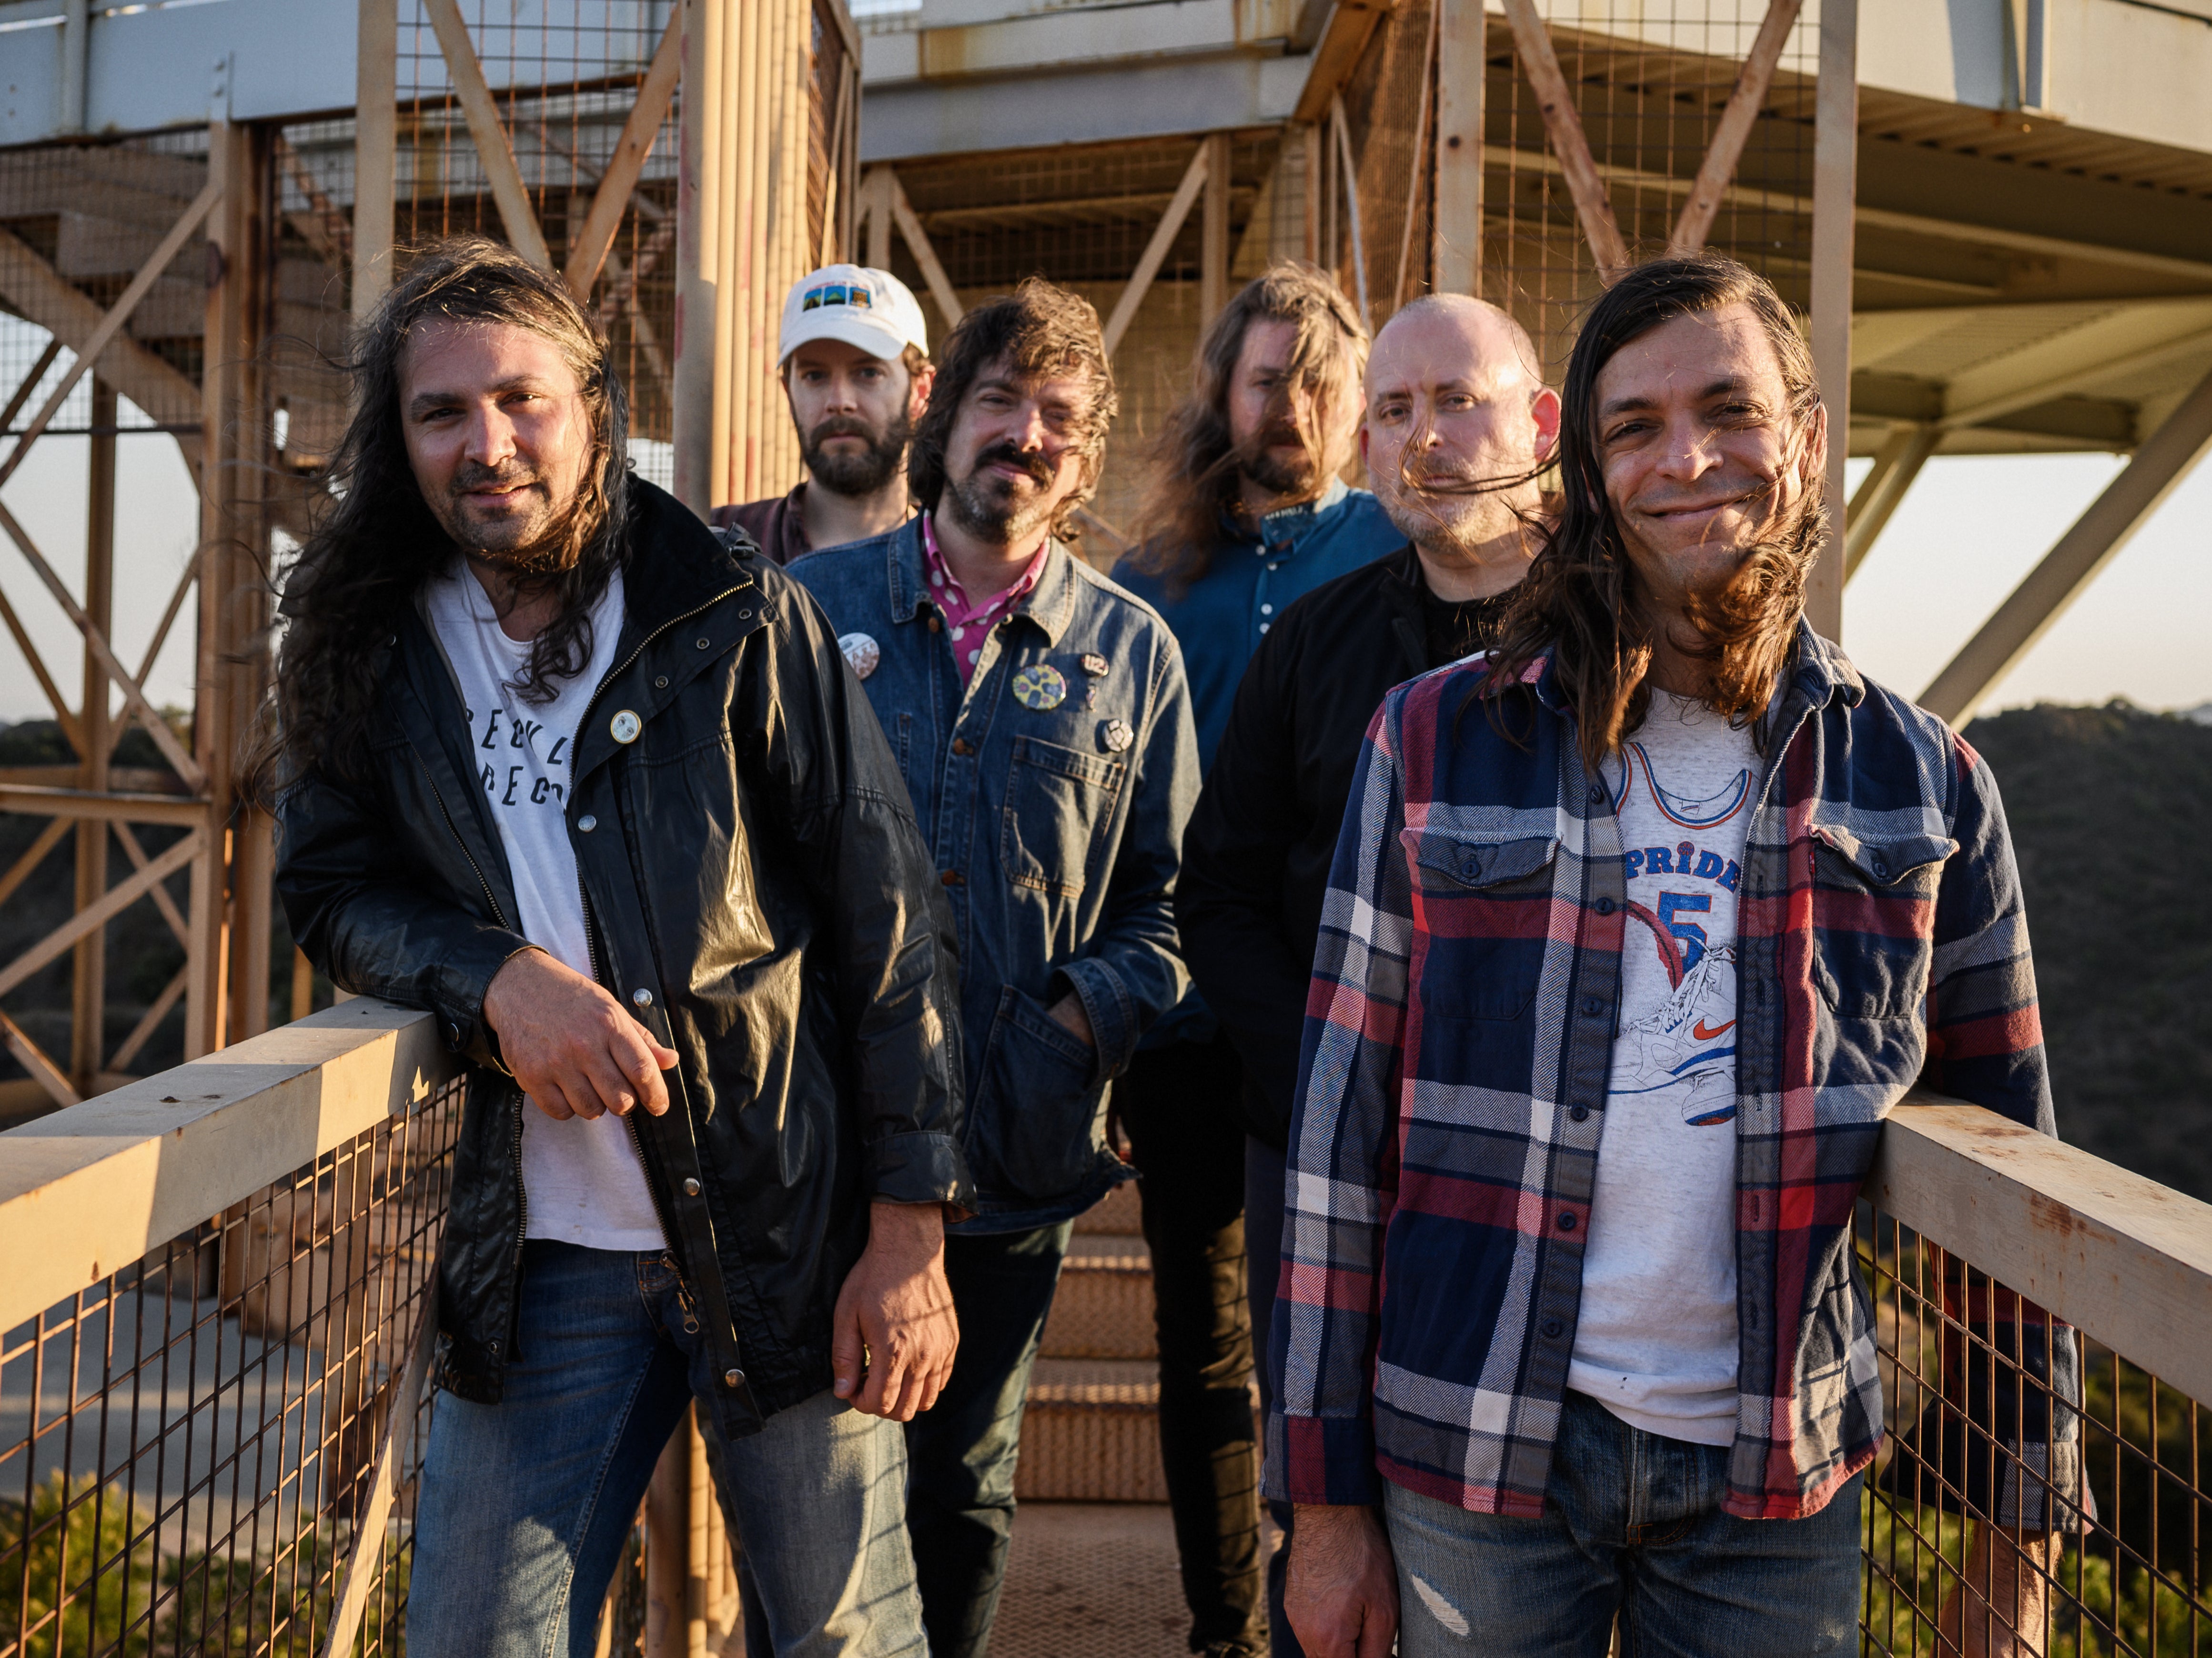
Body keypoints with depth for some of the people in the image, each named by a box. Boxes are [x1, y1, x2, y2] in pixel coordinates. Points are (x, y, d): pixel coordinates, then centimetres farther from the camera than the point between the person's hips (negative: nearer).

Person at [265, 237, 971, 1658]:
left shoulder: (742, 621, -6)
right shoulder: (375, 651, 4)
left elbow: (887, 921, -6)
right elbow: (332, 892, 7)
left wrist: (910, 1224, -10)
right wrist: (501, 977, -15)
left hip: (783, 1228, -2)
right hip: (535, 1261, 3)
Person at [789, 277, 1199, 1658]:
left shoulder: (1130, 651, 4)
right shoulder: (810, 605, 4)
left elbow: (1165, 902, 5)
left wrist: (1081, 1017, -10)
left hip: (1015, 1159, 0)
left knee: (964, 1492, 14)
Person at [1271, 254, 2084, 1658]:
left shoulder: (1920, 780, 2)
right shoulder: (1438, 742, -2)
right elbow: (1344, 1122, -1)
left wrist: (2021, 1542, 4)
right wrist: (1327, 1499, -2)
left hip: (1781, 1488, 1)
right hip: (1475, 1453, -1)